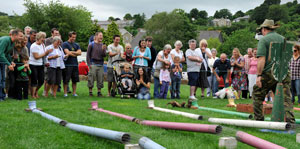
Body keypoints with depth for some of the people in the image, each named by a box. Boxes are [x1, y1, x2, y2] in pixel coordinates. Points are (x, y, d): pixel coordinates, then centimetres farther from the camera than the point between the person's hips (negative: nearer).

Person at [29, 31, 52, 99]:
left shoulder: (42, 45, 7)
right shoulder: (34, 46, -15)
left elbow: (44, 54, 11)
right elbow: (36, 57, -20)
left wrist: (48, 52, -10)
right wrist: (45, 53, -19)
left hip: (40, 65, 7)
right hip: (33, 65, -7)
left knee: (41, 80, 7)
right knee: (34, 81, -2)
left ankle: (36, 91, 31)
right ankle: (33, 95, 11)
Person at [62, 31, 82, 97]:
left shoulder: (76, 45, 16)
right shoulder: (65, 44, 0)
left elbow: (79, 53, 1)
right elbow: (67, 53, -13)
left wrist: (71, 52, -10)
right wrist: (75, 54, -1)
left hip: (75, 64, 5)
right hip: (67, 64, -5)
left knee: (75, 80, 6)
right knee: (66, 80, -2)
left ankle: (74, 93, 14)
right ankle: (65, 93, 6)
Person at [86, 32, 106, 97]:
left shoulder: (103, 45, 13)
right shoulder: (91, 45, 1)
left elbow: (104, 55, 5)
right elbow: (88, 55, 1)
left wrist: (103, 49, -13)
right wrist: (89, 64, -7)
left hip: (101, 65, 4)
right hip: (93, 64, -4)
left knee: (100, 79, 4)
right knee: (91, 79, -5)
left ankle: (99, 92, 13)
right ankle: (90, 91, 4)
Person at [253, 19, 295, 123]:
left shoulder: (263, 40, -2)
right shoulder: (283, 39, 16)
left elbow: (261, 59, -12)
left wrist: (259, 75, -13)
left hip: (269, 73, -5)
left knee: (257, 96, 11)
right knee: (286, 98, 4)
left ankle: (259, 119, 13)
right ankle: (290, 120, -8)